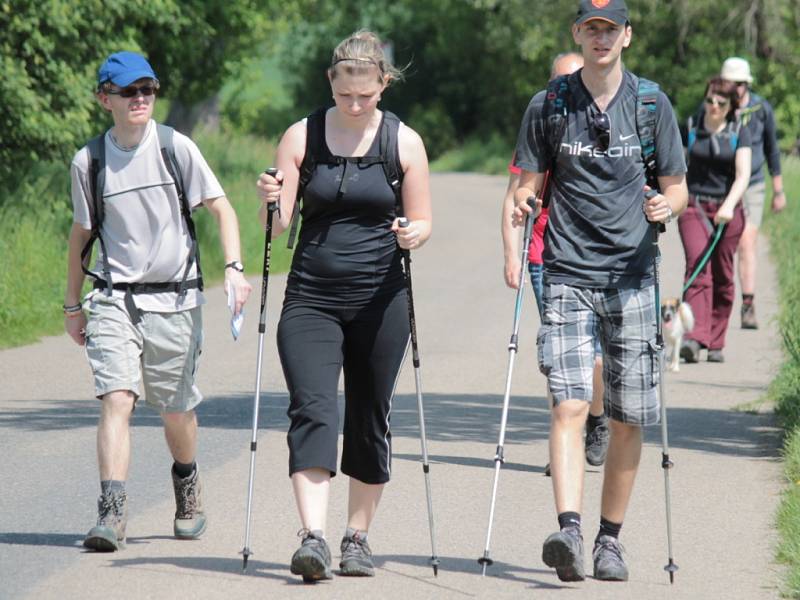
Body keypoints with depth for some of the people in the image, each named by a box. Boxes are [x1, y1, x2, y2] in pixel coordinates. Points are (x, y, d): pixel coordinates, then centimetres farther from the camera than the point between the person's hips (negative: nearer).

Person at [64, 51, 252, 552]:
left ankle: (188, 488, 39)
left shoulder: (177, 149, -3)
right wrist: (73, 304, 17)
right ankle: (112, 514, -22)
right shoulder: (89, 161, 1)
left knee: (176, 409, 10)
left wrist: (234, 268, -14)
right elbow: (81, 233, 13)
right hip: (114, 299, 0)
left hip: (175, 299, 0)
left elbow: (221, 208, 0)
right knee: (117, 397, -17)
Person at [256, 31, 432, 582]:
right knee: (312, 410, -15)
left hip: (379, 300, 0)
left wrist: (412, 235, -16)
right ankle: (313, 538, -24)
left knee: (370, 418, 6)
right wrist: (271, 203, -18)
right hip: (312, 298, 0)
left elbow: (422, 223, 7)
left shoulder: (404, 142, 2)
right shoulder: (301, 137, 3)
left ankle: (358, 537, 20)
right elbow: (279, 225, 4)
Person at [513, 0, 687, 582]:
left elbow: (678, 186, 10)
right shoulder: (548, 107, 6)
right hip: (568, 274, -1)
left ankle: (610, 539, 16)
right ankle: (569, 531, -25)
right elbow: (530, 184, 11)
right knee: (570, 404, -16)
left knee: (629, 417, 3)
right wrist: (522, 205, -12)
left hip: (632, 277, 1)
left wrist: (667, 205, -13)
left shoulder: (652, 105, 5)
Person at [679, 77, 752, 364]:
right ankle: (695, 339, -27)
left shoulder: (739, 133, 2)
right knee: (698, 270, -16)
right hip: (694, 207, -1)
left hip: (727, 211, 1)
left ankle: (716, 343, 14)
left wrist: (729, 205, -23)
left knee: (722, 278, 4)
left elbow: (743, 174, -8)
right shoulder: (691, 129, 5)